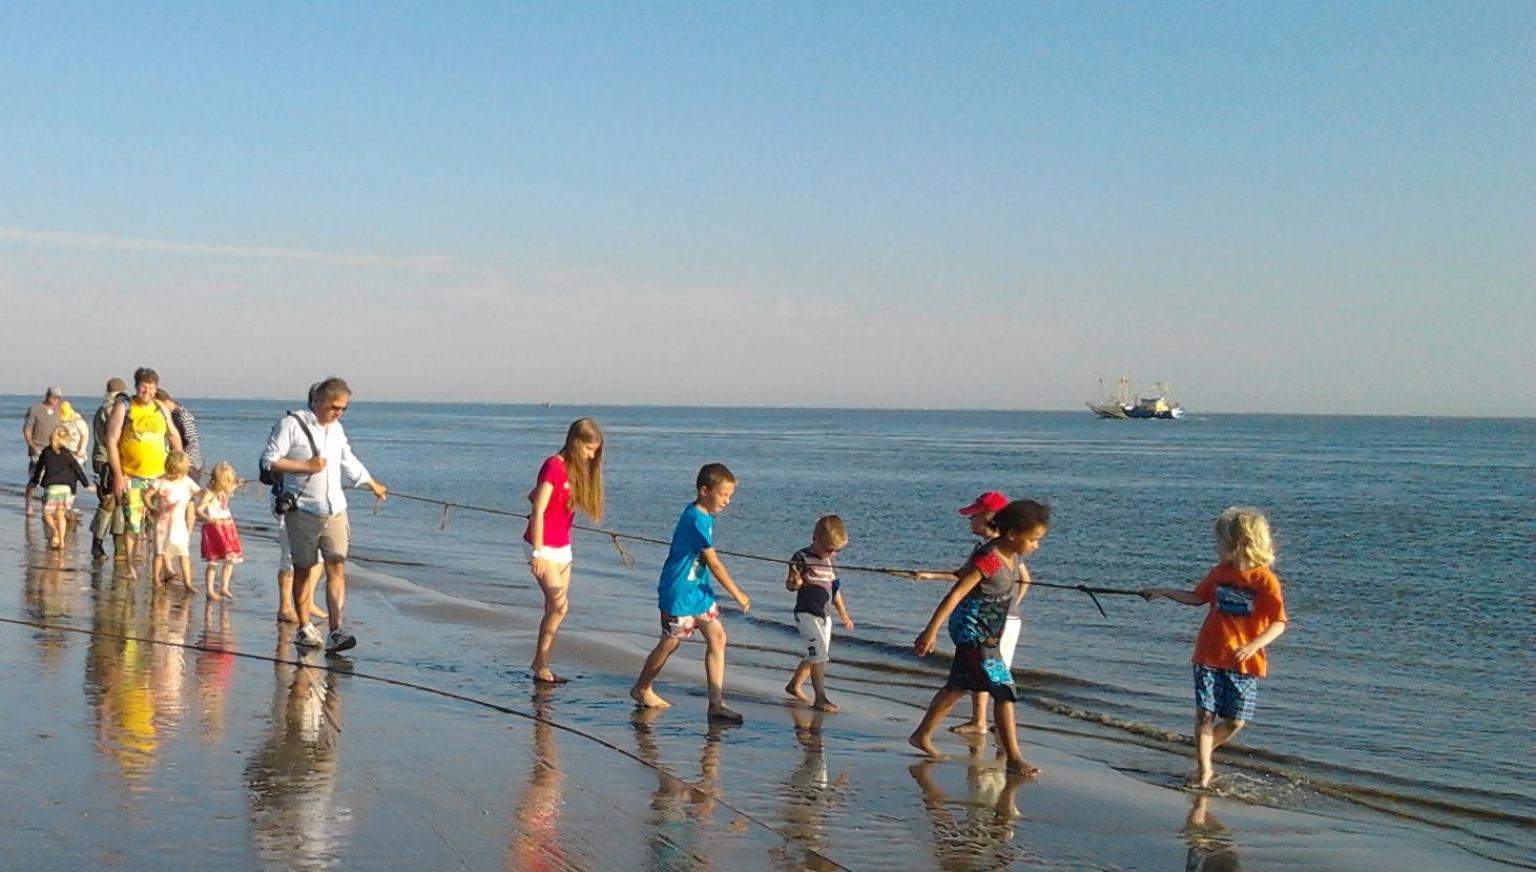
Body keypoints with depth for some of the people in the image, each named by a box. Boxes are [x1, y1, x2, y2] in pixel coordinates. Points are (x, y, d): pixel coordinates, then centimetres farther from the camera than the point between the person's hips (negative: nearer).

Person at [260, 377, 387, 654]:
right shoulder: (291, 424, -6)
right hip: (303, 510, -5)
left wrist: (372, 485, 43)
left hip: (335, 511, 5)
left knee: (337, 567, -8)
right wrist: (306, 466, -15)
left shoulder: (336, 429, 16)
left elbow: (349, 461, 32)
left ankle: (335, 632, -14)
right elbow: (269, 460, -11)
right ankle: (304, 629, 15)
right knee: (303, 569, 4)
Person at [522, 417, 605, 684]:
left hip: (563, 548, 8)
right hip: (543, 547, -8)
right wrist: (537, 554, -20)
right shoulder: (554, 466, -16)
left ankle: (541, 664, 14)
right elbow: (538, 511, -18)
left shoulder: (577, 470, 9)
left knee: (555, 608, 7)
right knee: (559, 606, -10)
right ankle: (541, 665, -1)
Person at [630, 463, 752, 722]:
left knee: (717, 637, 0)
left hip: (699, 591, 9)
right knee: (670, 642, 6)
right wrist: (737, 594, -13)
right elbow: (714, 564, -20)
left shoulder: (703, 516, 7)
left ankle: (716, 703, 0)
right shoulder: (697, 520, -22)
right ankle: (641, 688, 29)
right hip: (679, 592, -9)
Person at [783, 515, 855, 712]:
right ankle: (820, 699, -13)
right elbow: (789, 583, -14)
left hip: (824, 615, 8)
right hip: (807, 613, -8)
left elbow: (834, 591, 20)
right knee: (819, 654, -14)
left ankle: (795, 685, 34)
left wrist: (844, 616, 25)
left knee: (814, 655, 15)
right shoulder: (802, 558, -11)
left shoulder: (829, 563, 11)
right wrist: (795, 583, -38)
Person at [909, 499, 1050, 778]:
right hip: (972, 630, -10)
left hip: (988, 631, 10)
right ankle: (1013, 758, -5)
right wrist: (932, 630, -31)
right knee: (1003, 690, -10)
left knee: (958, 686, 20)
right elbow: (956, 594, -28)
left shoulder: (1014, 555, 0)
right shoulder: (988, 559, -26)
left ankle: (922, 736, 33)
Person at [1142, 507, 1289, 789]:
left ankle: (1202, 753, 25)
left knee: (1235, 721, 1)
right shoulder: (1220, 573, 5)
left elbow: (1278, 623, -16)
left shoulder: (1265, 580, -12)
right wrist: (1164, 592, 16)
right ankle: (1203, 769, 8)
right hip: (1209, 657, 3)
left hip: (1245, 663, -3)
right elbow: (1198, 597, 22)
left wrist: (1253, 646, -29)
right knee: (1204, 714, -3)